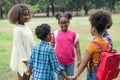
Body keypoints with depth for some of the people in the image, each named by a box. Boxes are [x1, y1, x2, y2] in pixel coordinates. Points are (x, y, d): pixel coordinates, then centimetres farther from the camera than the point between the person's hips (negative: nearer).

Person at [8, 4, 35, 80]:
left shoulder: (27, 28, 7)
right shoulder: (17, 30, -17)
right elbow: (20, 47, -20)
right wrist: (25, 62, -22)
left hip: (29, 58, 8)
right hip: (22, 61, -8)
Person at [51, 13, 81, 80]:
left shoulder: (73, 34, -1)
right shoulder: (56, 34, -1)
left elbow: (77, 48, 2)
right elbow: (52, 47, 5)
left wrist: (79, 60, -2)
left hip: (71, 61, 1)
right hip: (59, 61, -1)